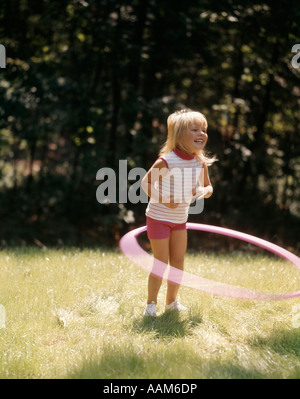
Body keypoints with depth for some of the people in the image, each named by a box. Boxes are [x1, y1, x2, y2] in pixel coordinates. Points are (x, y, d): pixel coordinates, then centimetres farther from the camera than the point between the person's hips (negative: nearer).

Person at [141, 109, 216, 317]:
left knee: (178, 261, 11)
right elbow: (146, 181, -13)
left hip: (180, 220, 6)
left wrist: (204, 191, -18)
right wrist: (162, 198, -26)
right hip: (159, 218, -6)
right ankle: (151, 304, 14)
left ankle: (172, 301, 28)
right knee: (161, 262, -2)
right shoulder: (166, 162, -23)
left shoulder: (200, 163, -6)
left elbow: (208, 187, 6)